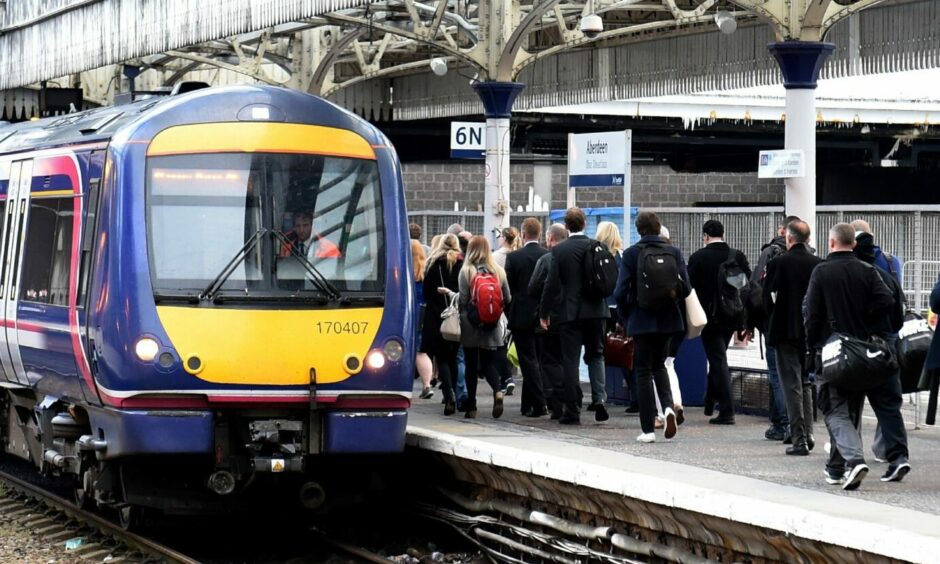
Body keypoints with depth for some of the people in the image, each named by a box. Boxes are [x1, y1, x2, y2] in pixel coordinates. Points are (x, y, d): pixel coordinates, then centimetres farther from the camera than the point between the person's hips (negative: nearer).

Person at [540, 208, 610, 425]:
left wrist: (544, 312, 3)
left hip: (571, 312, -2)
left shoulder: (560, 251, -8)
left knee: (571, 361, 2)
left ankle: (572, 412, 0)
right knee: (596, 356, 15)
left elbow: (552, 284, -8)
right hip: (596, 310, 2)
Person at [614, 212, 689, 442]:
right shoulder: (674, 252, -2)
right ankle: (668, 406, -4)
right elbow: (685, 287, -3)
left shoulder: (632, 254, -9)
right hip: (668, 320, 3)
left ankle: (648, 429, 3)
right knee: (659, 365, 22)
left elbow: (621, 292, -10)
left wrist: (625, 318, 5)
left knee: (643, 371, 5)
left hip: (642, 320, -3)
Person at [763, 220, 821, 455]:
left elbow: (767, 300, -9)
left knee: (792, 386, 0)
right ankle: (808, 434, 19)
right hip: (811, 333, 4)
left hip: (785, 332, -4)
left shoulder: (777, 264, -11)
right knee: (806, 383, 19)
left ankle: (799, 439, -4)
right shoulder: (819, 264, -2)